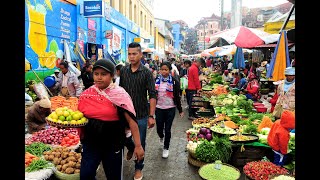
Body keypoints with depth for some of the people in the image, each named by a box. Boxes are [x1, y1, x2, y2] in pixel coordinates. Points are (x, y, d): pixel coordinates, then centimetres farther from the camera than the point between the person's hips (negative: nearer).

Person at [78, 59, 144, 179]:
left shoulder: (119, 94, -12)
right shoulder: (86, 94, 1)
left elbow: (131, 120, -14)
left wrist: (138, 145, -16)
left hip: (113, 145, -3)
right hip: (90, 143, 3)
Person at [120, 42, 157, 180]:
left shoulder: (147, 73, -10)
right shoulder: (123, 71, 1)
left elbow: (152, 96, -11)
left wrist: (151, 116, -15)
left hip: (141, 115, -3)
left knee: (140, 143, 11)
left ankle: (138, 168, 31)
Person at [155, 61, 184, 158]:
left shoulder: (174, 81, -5)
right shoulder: (156, 80, 1)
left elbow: (177, 96, -2)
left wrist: (180, 110, -1)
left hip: (170, 108, -2)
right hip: (159, 108, 2)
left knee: (167, 129, 4)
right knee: (159, 128, 8)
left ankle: (166, 148, 24)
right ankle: (161, 137, 45)